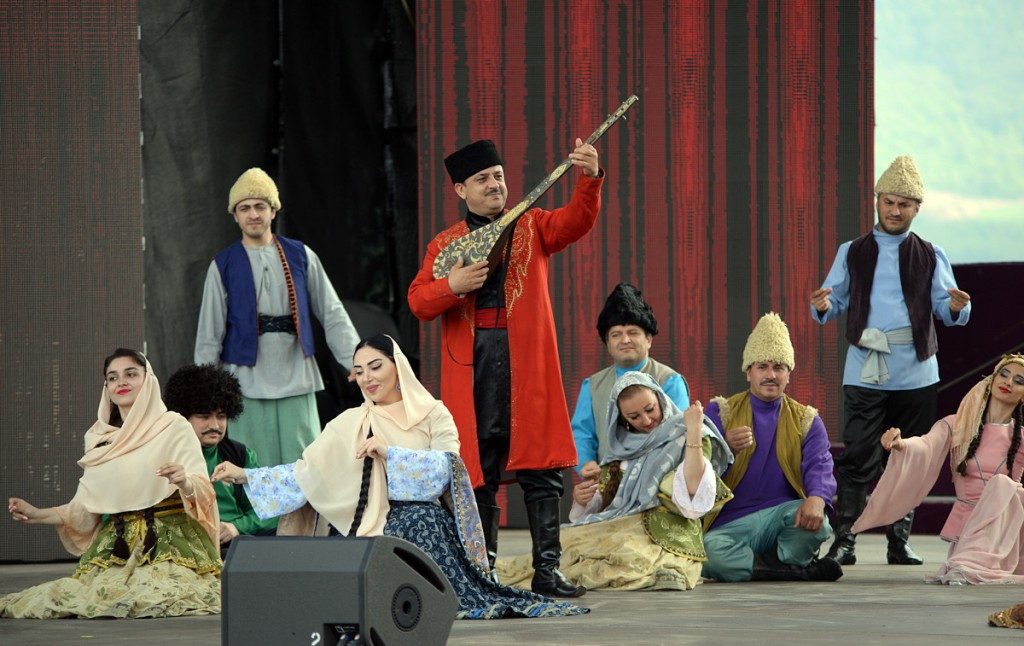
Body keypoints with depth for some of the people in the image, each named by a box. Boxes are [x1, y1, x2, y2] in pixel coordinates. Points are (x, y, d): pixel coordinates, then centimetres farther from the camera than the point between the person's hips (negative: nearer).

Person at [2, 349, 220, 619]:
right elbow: (88, 508, 16)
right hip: (116, 546, 3)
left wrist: (185, 483, -30)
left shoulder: (173, 427, 0)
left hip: (169, 545, -3)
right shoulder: (100, 440, 14)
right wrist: (40, 515, 6)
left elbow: (203, 492, -8)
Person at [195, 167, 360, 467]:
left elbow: (333, 315, 11)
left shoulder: (301, 257, 9)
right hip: (247, 386, -1)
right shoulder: (223, 266, 5)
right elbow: (209, 334, 7)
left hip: (296, 385, 1)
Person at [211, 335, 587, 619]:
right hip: (370, 532, 2)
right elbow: (304, 475, 9)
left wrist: (389, 452, -14)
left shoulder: (433, 416, 9)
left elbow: (446, 469, -7)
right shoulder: (349, 425, 15)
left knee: (422, 514, -36)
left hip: (421, 525, -2)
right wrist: (245, 476, 0)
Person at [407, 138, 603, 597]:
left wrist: (590, 179, -26)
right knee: (478, 472, 2)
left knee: (541, 469, -5)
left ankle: (546, 569, -3)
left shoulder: (531, 227, 11)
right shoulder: (444, 244, 13)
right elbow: (418, 302, 6)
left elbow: (576, 221, -7)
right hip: (471, 366, 1)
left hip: (526, 364, -1)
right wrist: (452, 285, -14)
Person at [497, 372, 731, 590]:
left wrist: (694, 434, -17)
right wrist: (582, 501, 1)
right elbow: (599, 507, 24)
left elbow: (693, 499, -14)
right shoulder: (623, 447, 21)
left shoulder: (682, 440, 3)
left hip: (666, 540, -6)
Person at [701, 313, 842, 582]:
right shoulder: (720, 412, 8)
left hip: (781, 515, 1)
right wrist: (726, 448, -27)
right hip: (729, 524, -1)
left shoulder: (806, 421, 14)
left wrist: (816, 498, -28)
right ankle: (801, 570, -24)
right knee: (710, 553, -37)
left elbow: (819, 467, -4)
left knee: (814, 519, -35)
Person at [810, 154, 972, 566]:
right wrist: (823, 307, -14)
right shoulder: (852, 253, 13)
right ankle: (844, 540, -12)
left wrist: (956, 307, -20)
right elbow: (835, 303, 10)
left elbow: (945, 308, 4)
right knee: (857, 457, -11)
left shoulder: (930, 256, 12)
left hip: (915, 373, 1)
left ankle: (899, 542, 11)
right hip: (865, 372, -1)